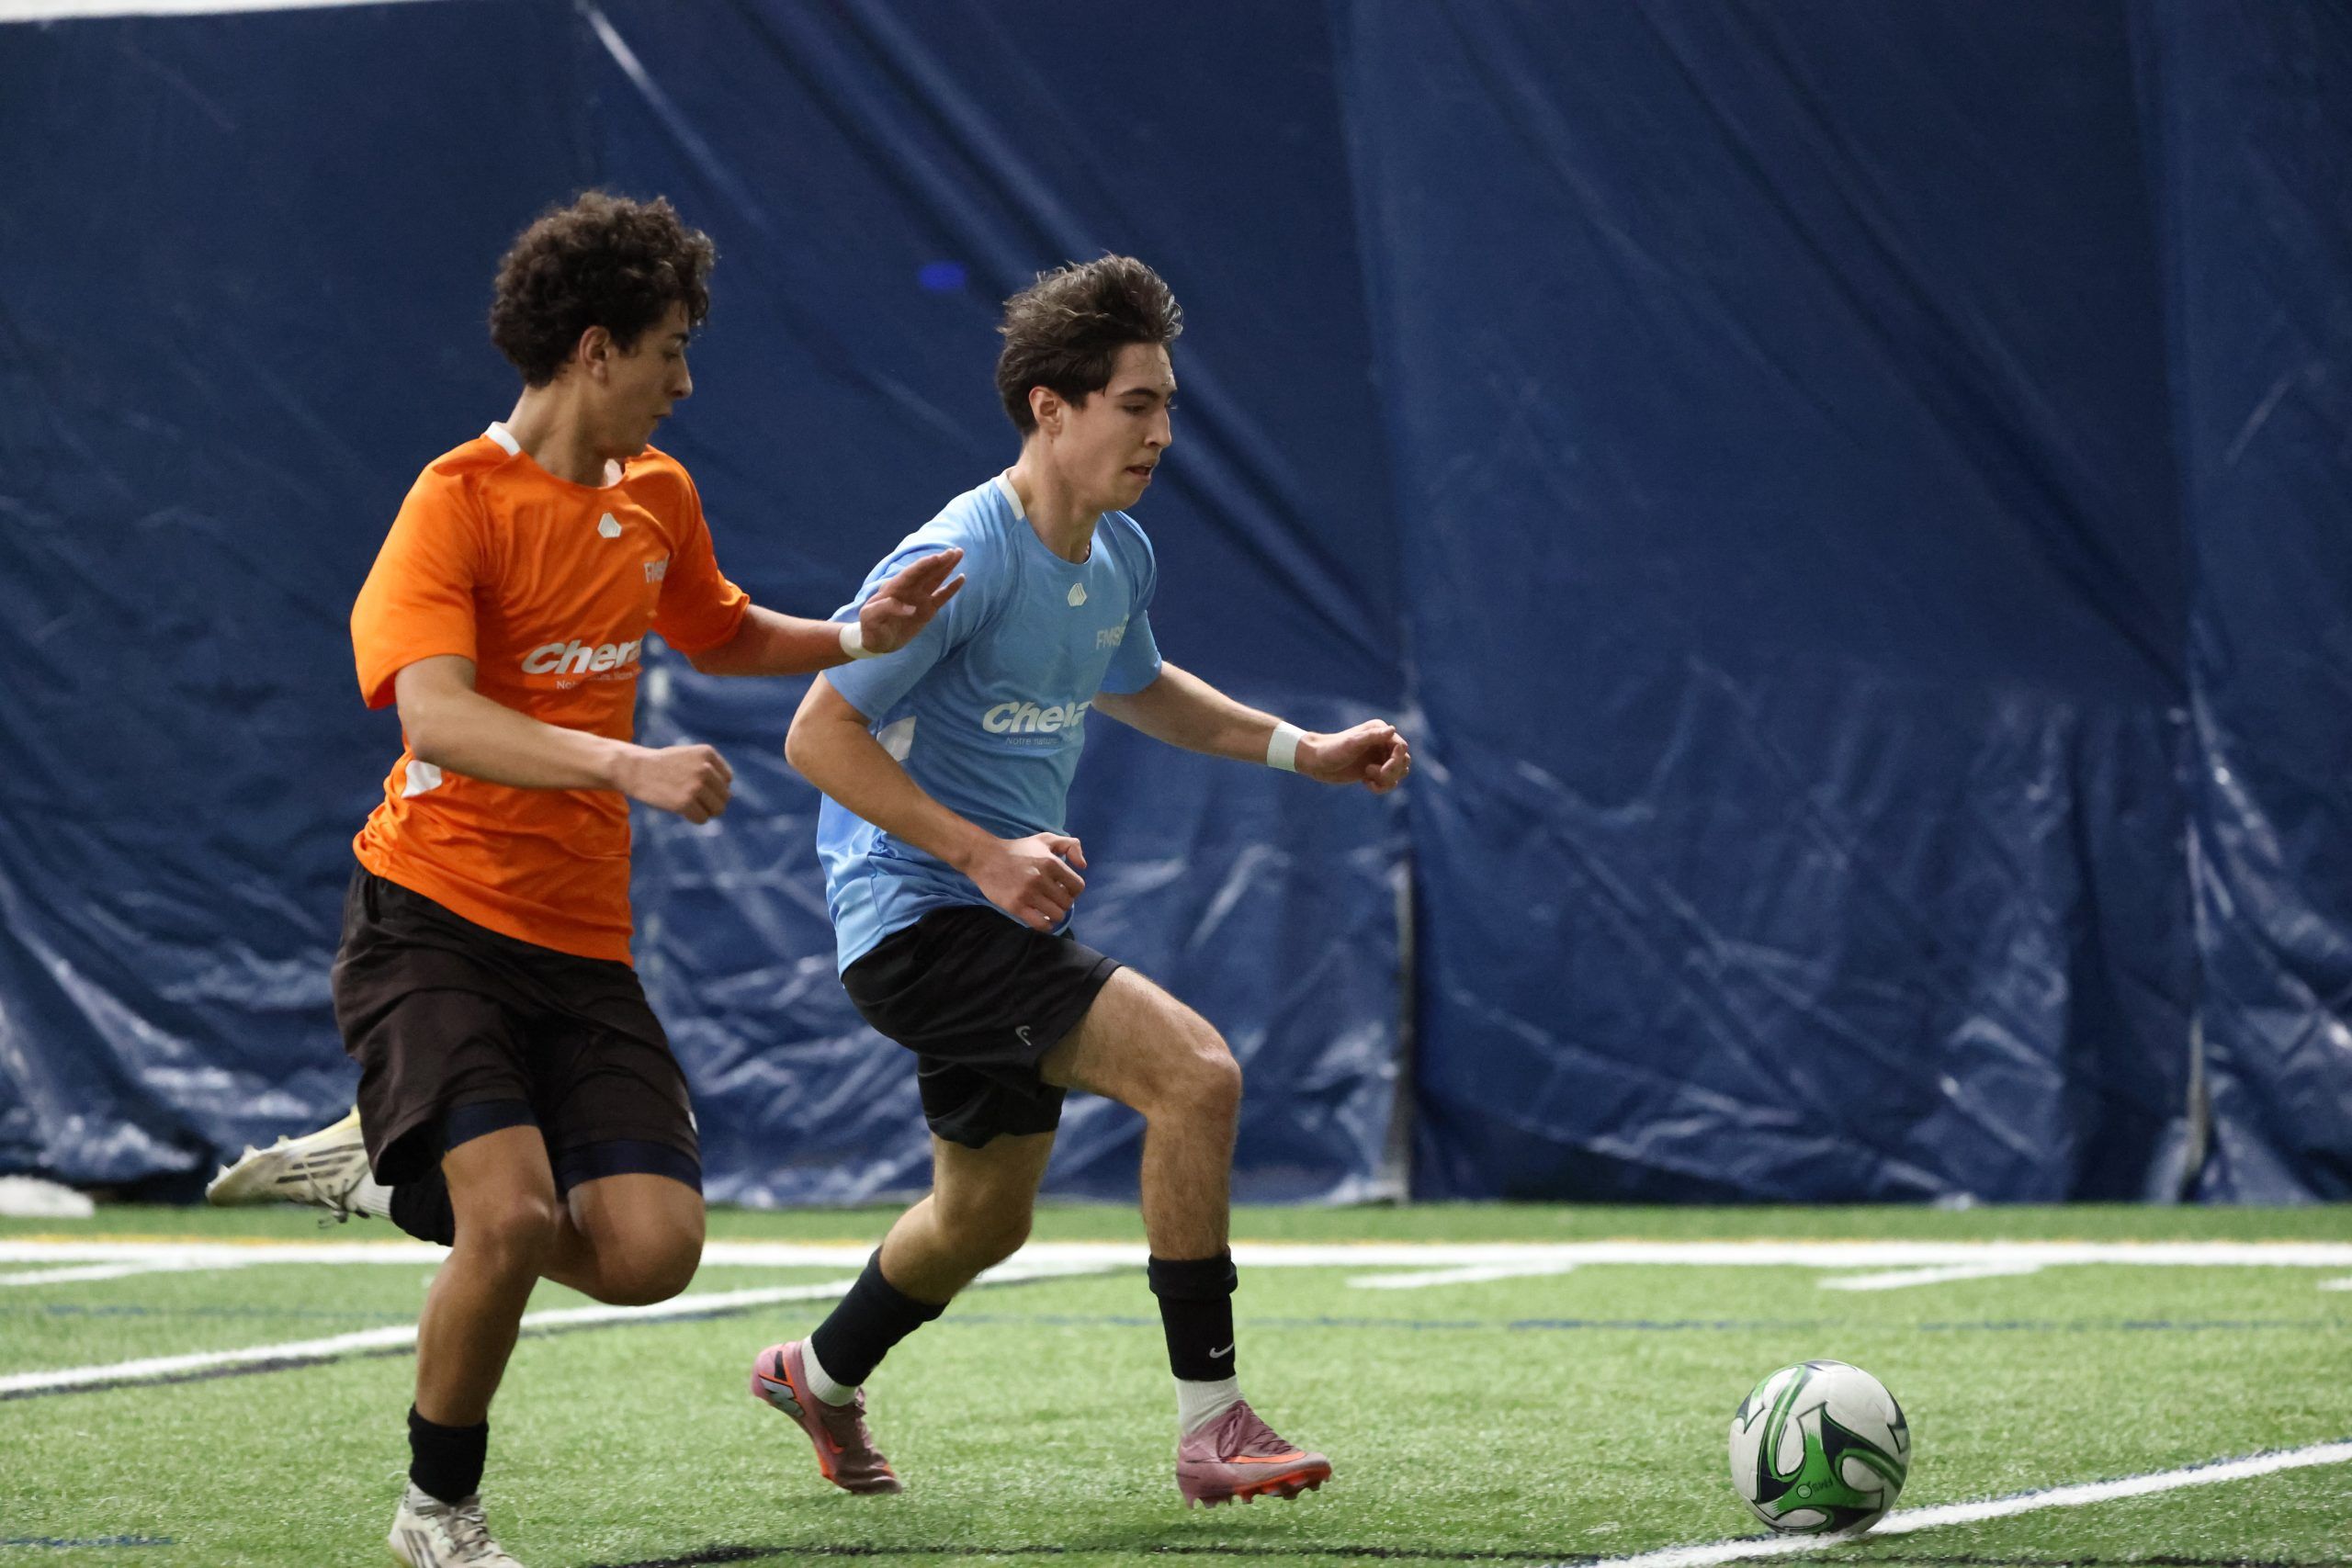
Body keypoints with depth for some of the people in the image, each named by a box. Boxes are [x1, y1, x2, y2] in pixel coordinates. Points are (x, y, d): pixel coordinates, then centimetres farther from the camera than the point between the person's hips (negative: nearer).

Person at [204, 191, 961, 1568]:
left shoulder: (659, 497, 11)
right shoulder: (459, 501, -12)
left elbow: (719, 633, 33)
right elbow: (438, 716, -28)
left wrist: (857, 638, 15)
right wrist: (628, 764, -39)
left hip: (582, 940, 6)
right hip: (436, 921, -6)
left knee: (652, 1251, -10)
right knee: (515, 1217, -24)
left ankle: (395, 1175, 18)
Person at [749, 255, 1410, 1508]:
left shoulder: (1119, 557, 6)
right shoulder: (960, 558, -21)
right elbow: (819, 735, -21)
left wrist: (1304, 750, 20)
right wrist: (983, 855, -28)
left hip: (999, 924, 10)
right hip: (918, 921, -10)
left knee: (986, 1215, 24)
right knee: (1195, 1071, -23)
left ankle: (821, 1377, 52)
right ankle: (1211, 1428, -18)